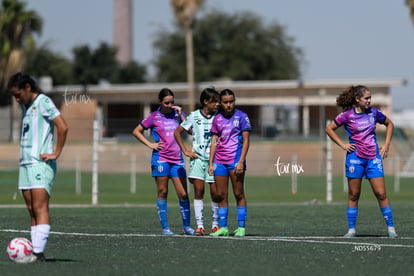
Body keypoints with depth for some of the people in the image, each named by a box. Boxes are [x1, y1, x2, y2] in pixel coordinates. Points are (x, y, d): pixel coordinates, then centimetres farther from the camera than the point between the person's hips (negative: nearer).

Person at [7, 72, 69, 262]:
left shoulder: (43, 102, -9)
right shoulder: (25, 106, 17)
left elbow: (63, 127, -17)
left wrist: (56, 153, -14)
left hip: (41, 164, -9)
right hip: (25, 163, 9)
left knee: (40, 208, -14)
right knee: (32, 210, 4)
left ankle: (38, 251, -20)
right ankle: (35, 250, 3)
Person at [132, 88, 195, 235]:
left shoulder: (178, 113, 10)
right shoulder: (154, 117, 4)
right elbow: (136, 131, 10)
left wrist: (181, 115, -7)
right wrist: (150, 144, 1)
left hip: (177, 159, 2)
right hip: (161, 158, -2)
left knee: (183, 194, -2)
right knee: (162, 193, 0)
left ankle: (186, 226, 7)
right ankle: (165, 227, 4)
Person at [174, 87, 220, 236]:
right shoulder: (194, 116, 3)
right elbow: (177, 132, 11)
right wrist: (185, 151, 5)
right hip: (197, 157, -1)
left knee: (215, 192, -1)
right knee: (198, 190, -8)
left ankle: (215, 224, 15)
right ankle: (199, 225, -7)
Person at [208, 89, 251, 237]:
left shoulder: (241, 117, -2)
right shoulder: (217, 119, 11)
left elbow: (246, 140, -5)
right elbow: (214, 141, 14)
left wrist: (241, 161, -13)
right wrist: (210, 163, 8)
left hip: (235, 161, -5)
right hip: (219, 162, 5)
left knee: (239, 194, -2)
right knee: (221, 195, 4)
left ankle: (241, 227, 1)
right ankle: (223, 227, 8)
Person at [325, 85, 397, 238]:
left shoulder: (373, 112, 3)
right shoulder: (347, 115, -5)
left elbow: (389, 124, 19)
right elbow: (329, 129, 5)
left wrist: (386, 144, 10)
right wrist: (342, 144, -3)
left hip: (373, 157, 2)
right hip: (355, 157, -2)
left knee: (381, 194, -3)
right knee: (354, 195, 4)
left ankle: (390, 227, 3)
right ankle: (351, 229, 10)